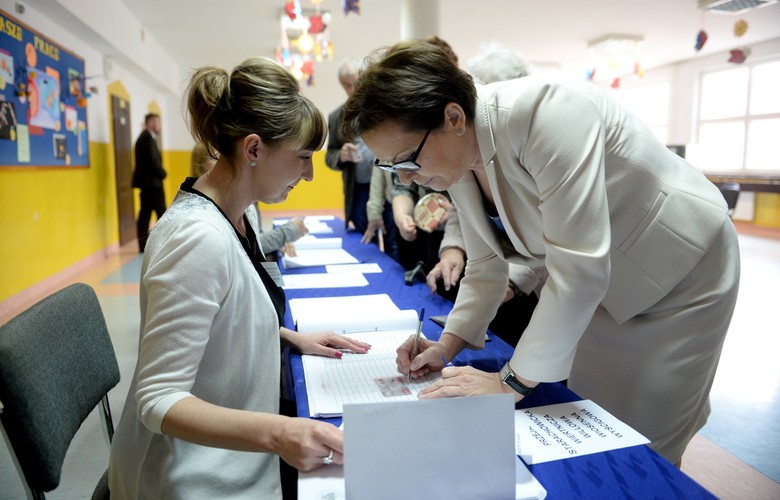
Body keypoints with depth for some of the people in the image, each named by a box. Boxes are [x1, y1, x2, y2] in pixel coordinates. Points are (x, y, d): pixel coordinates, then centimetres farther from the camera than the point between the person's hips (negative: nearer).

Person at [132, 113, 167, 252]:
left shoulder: (144, 137, 18)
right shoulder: (148, 138, -13)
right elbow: (153, 160, -20)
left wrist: (160, 173, 9)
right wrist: (163, 173, -6)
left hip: (146, 182, 10)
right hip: (152, 182, -10)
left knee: (145, 214, 7)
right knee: (161, 213, -3)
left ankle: (143, 245, 9)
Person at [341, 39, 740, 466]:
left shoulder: (545, 111, -33)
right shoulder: (458, 159, -8)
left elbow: (579, 268, -35)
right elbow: (485, 266, 2)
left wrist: (513, 382, -29)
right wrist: (448, 343, -10)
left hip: (678, 268, -6)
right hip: (605, 283, 7)